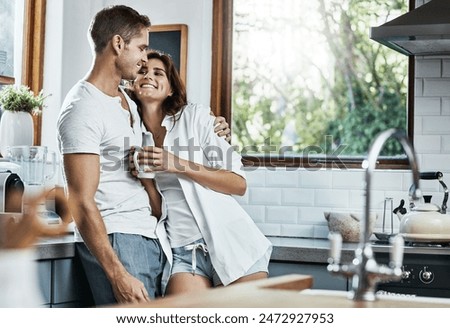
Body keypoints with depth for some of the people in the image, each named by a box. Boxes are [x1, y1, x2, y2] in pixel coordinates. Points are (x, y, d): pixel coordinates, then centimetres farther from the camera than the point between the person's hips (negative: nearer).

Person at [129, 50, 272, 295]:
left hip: (228, 241, -1)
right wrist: (138, 174, -2)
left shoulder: (194, 116, 5)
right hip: (182, 252, 1)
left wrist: (177, 164, -11)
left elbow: (239, 184, -2)